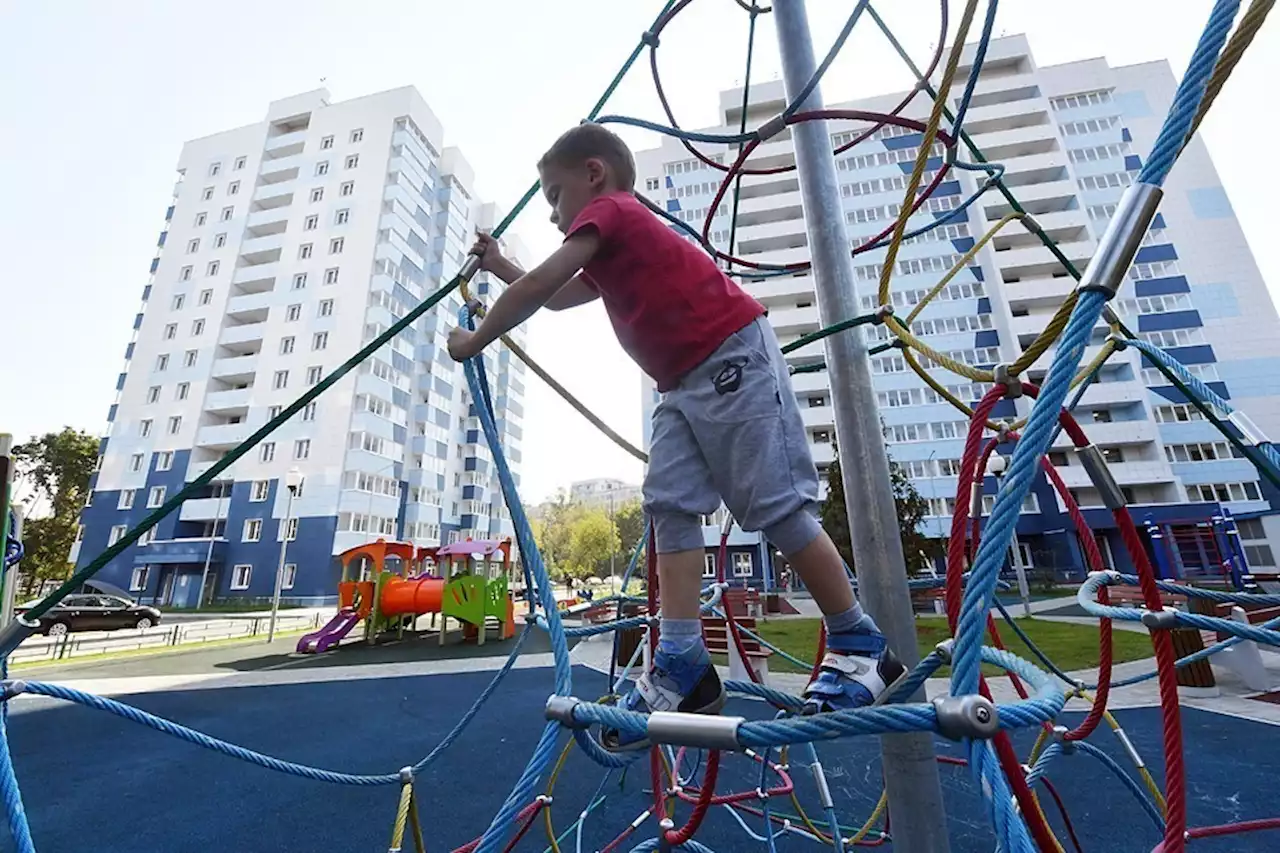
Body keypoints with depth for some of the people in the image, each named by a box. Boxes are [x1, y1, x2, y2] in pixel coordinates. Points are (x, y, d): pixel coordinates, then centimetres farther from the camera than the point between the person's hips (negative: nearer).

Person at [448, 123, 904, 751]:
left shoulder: (608, 211, 2)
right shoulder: (610, 253, 29)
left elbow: (537, 288, -4)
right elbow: (555, 297, 42)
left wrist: (474, 341, 8)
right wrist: (497, 265, 39)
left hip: (732, 357, -10)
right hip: (686, 382, 10)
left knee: (776, 505, -10)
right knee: (670, 505, -3)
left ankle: (861, 649, 6)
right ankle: (681, 669, -4)